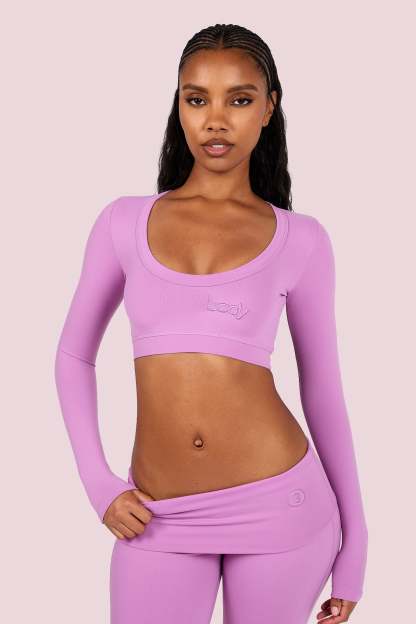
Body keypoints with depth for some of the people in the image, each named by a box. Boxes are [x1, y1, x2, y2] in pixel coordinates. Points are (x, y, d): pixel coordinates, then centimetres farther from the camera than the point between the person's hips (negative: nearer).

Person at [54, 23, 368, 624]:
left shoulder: (300, 238, 0)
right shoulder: (124, 221, 4)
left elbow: (324, 390, 6)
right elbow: (74, 355, 12)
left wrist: (353, 543, 7)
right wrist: (98, 483, 1)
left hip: (278, 503, -1)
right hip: (160, 517, 1)